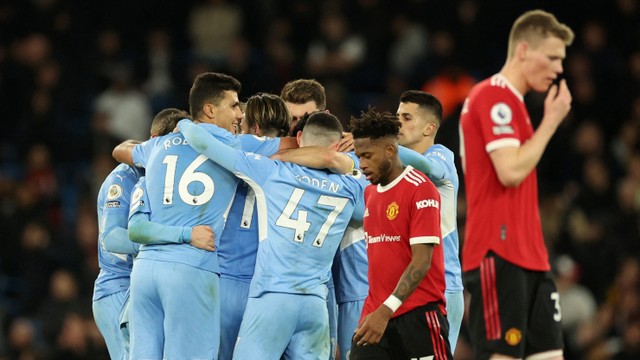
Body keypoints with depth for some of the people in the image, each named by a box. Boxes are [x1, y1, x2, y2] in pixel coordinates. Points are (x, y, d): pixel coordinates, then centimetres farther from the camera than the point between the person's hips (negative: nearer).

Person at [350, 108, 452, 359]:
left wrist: (386, 311, -23)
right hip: (376, 313, 7)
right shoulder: (370, 192, 15)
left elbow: (421, 261, -17)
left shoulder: (420, 190, -10)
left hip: (417, 313, -7)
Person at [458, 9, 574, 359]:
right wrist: (551, 121, -10)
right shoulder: (495, 97, -10)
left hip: (528, 256, 10)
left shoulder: (509, 101, 20)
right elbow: (511, 171, -19)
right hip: (499, 254, -10)